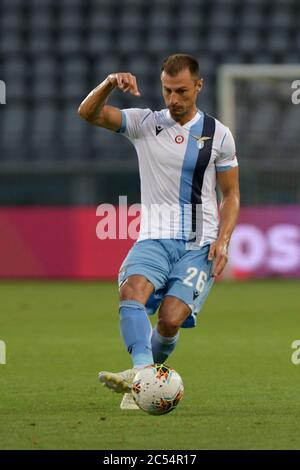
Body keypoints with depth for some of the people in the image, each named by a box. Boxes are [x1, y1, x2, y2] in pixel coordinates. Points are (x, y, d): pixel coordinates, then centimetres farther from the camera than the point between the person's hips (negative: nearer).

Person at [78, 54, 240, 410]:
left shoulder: (218, 134, 6)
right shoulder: (144, 123, 7)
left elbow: (231, 195, 11)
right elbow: (88, 113, -5)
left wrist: (222, 240, -5)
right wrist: (110, 84, -24)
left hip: (200, 244, -1)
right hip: (155, 238, 1)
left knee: (170, 320, -20)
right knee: (131, 289, -31)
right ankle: (141, 371, -47)